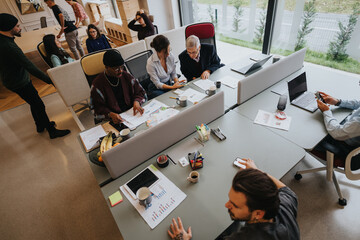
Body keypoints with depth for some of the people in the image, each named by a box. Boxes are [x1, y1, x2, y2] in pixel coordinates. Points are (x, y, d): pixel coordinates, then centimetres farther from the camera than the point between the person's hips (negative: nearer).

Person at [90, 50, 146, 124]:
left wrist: (137, 101, -10)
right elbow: (99, 107, -2)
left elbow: (140, 92, 13)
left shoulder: (126, 76, 6)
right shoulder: (97, 84, -4)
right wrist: (110, 114, -24)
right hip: (115, 118, -2)